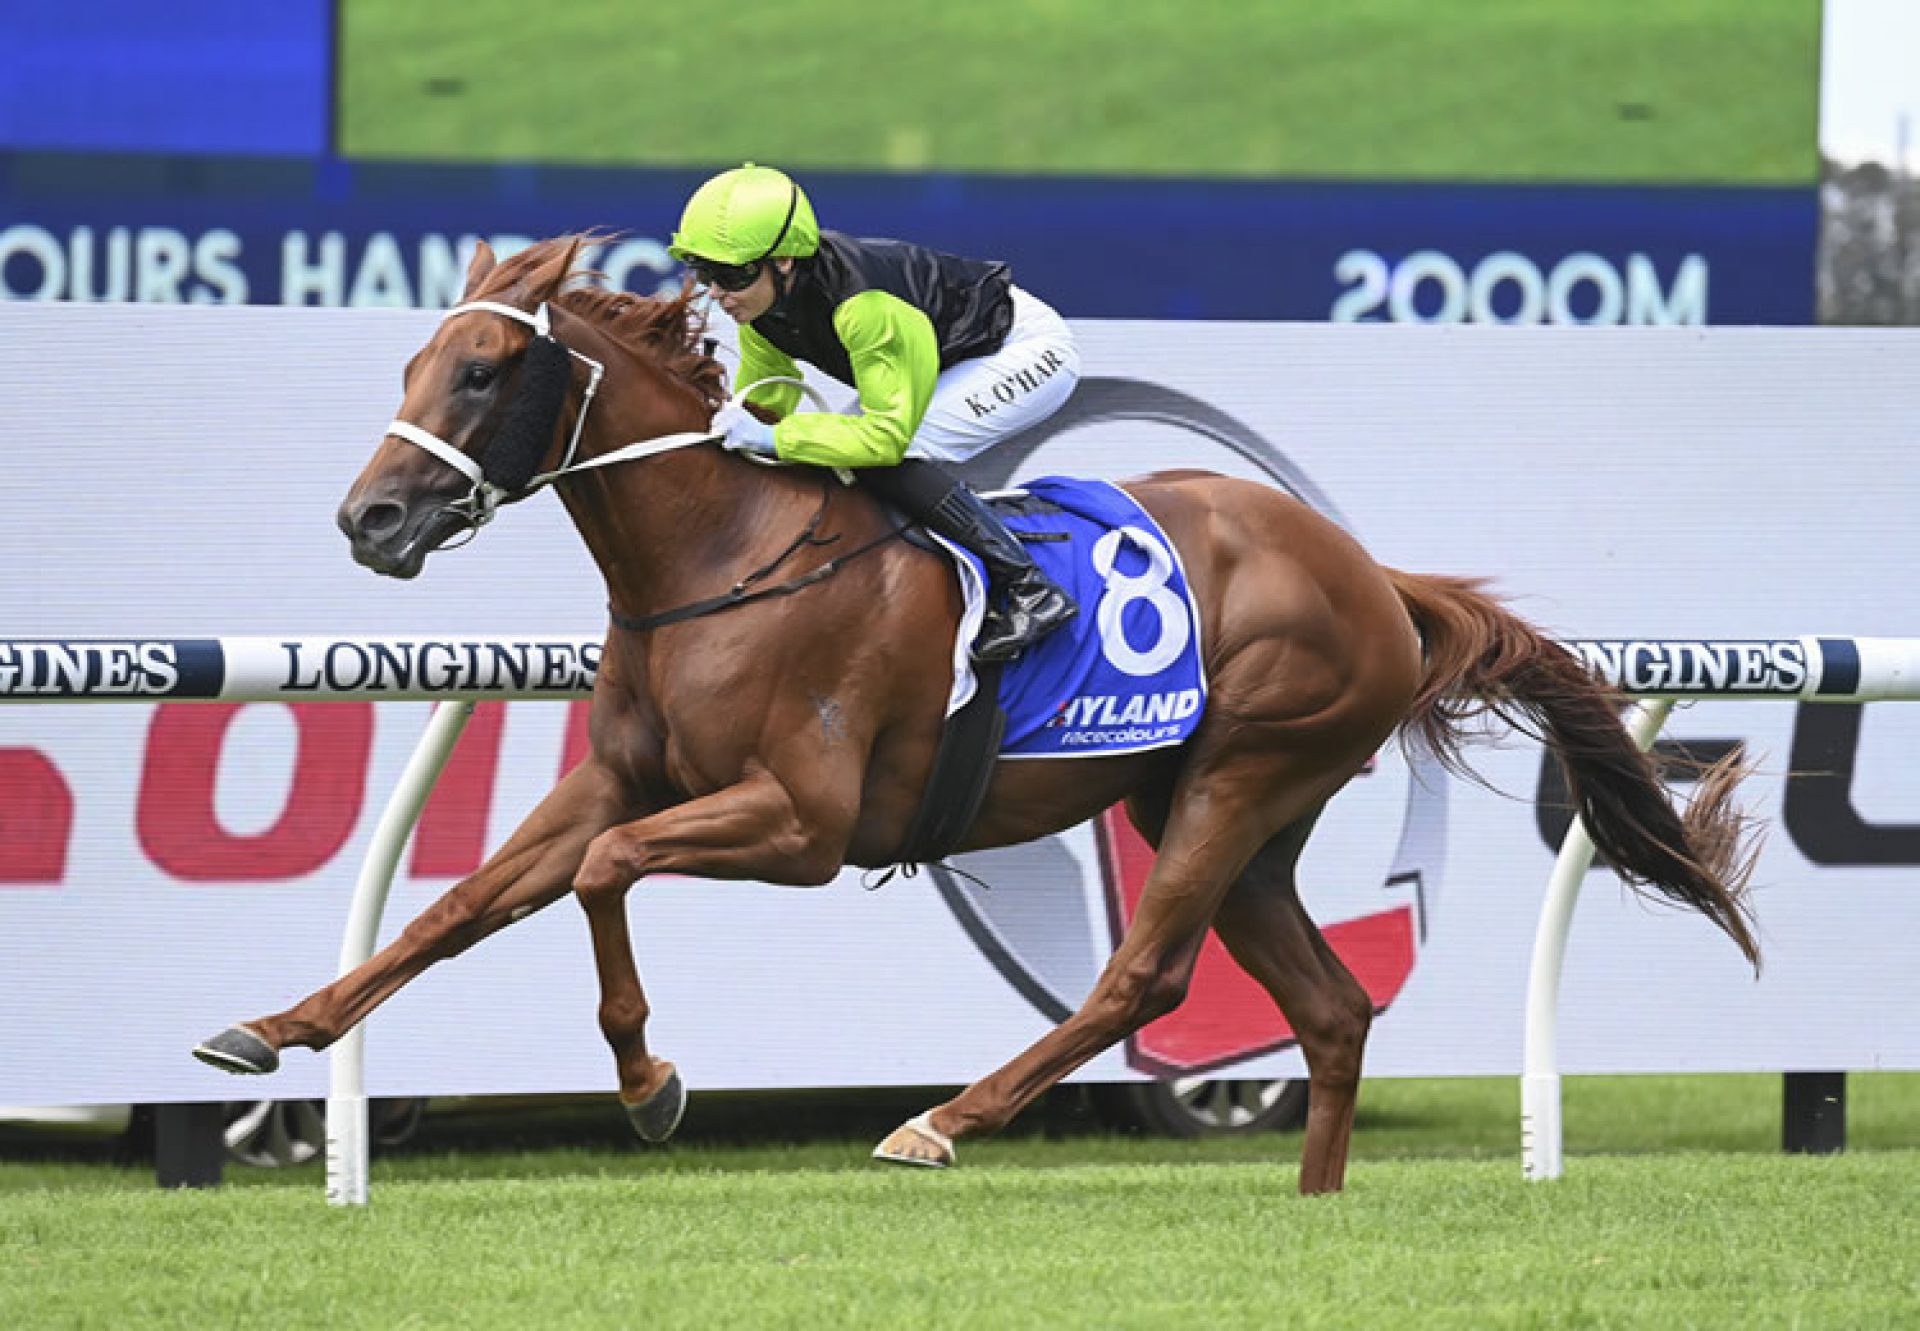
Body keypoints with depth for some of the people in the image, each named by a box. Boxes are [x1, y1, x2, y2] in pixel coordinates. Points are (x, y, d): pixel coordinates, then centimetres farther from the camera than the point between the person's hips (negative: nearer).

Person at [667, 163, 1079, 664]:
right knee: (836, 465, -1)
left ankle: (1029, 589, -19)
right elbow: (761, 405, 4)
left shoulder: (863, 303, -37)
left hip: (1028, 351, -9)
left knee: (889, 461, -26)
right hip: (953, 356, 9)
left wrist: (773, 438, -37)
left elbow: (889, 433, -34)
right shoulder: (761, 304, -12)